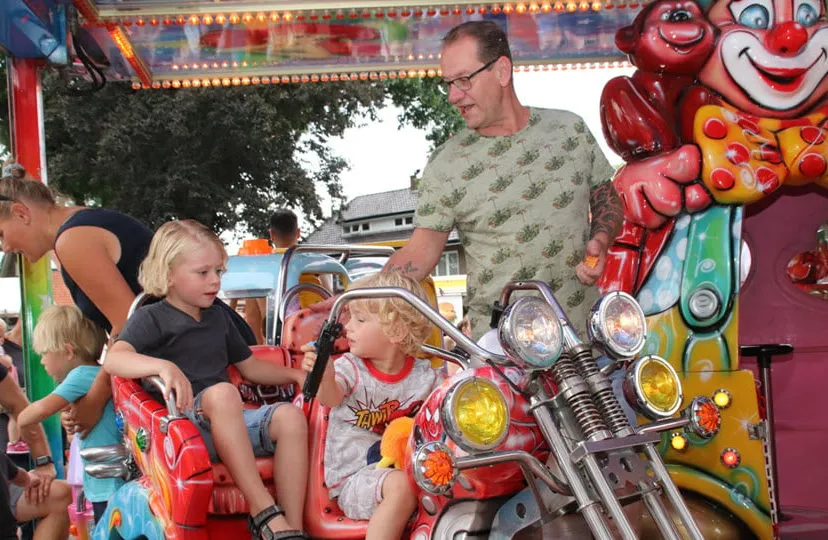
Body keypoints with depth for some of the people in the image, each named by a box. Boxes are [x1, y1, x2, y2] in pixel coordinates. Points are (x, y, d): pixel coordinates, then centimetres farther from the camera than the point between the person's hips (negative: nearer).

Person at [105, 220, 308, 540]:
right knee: (222, 392, -36)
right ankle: (263, 511, -37)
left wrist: (295, 375, 15)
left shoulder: (219, 318, 22)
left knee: (290, 416, -21)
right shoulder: (152, 319, 1)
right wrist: (163, 366, -35)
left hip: (230, 423, 6)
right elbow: (114, 360, -17)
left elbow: (250, 367, 31)